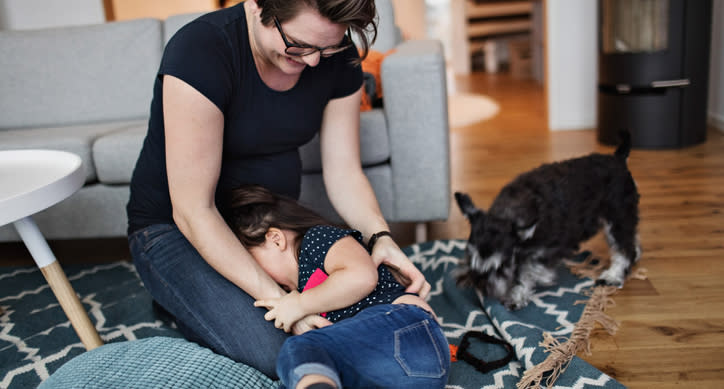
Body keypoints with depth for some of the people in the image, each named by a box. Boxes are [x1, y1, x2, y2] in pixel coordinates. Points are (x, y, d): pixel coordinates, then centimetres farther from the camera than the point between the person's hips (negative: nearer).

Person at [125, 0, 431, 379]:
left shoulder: (336, 58, -10)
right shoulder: (200, 51, -28)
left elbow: (344, 173, -4)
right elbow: (193, 211, -27)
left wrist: (380, 236, -24)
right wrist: (279, 302, -31)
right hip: (174, 227, -5)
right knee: (272, 355, -26)